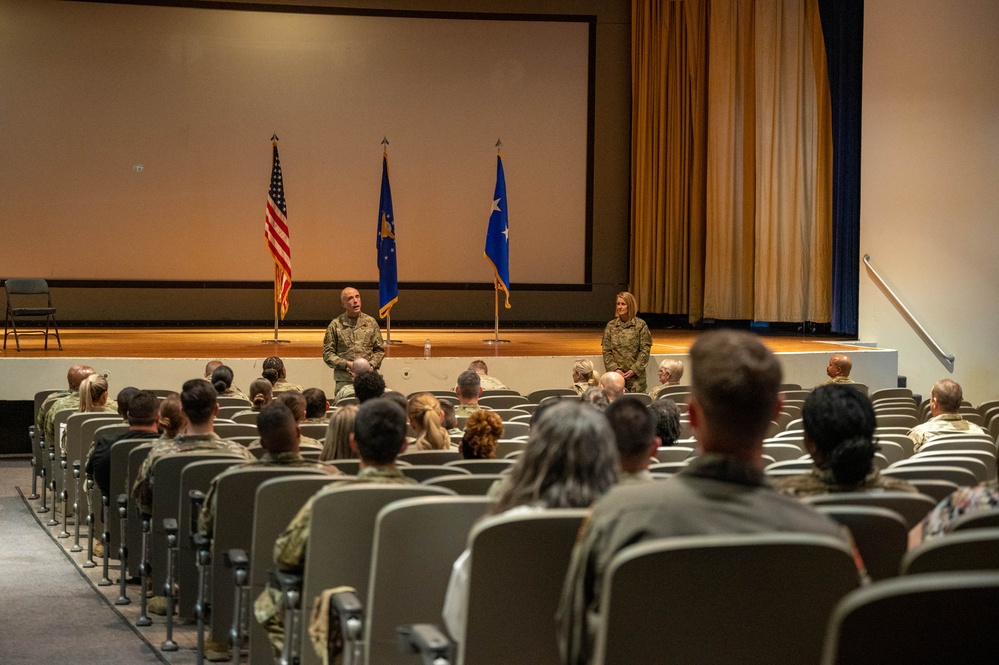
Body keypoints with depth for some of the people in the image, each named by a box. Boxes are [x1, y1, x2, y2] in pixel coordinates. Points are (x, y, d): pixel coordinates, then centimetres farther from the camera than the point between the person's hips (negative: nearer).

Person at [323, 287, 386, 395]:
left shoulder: (371, 323, 10)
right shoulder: (335, 325, 4)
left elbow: (379, 350, 15)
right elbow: (327, 353, 4)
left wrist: (372, 365, -4)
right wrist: (346, 364, -10)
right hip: (344, 381, -1)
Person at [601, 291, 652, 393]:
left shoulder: (640, 325, 0)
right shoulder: (611, 326, 7)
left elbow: (645, 350, -2)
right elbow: (606, 351, 5)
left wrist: (634, 370, -10)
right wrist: (614, 369, -8)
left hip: (636, 375, -2)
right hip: (615, 375, 2)